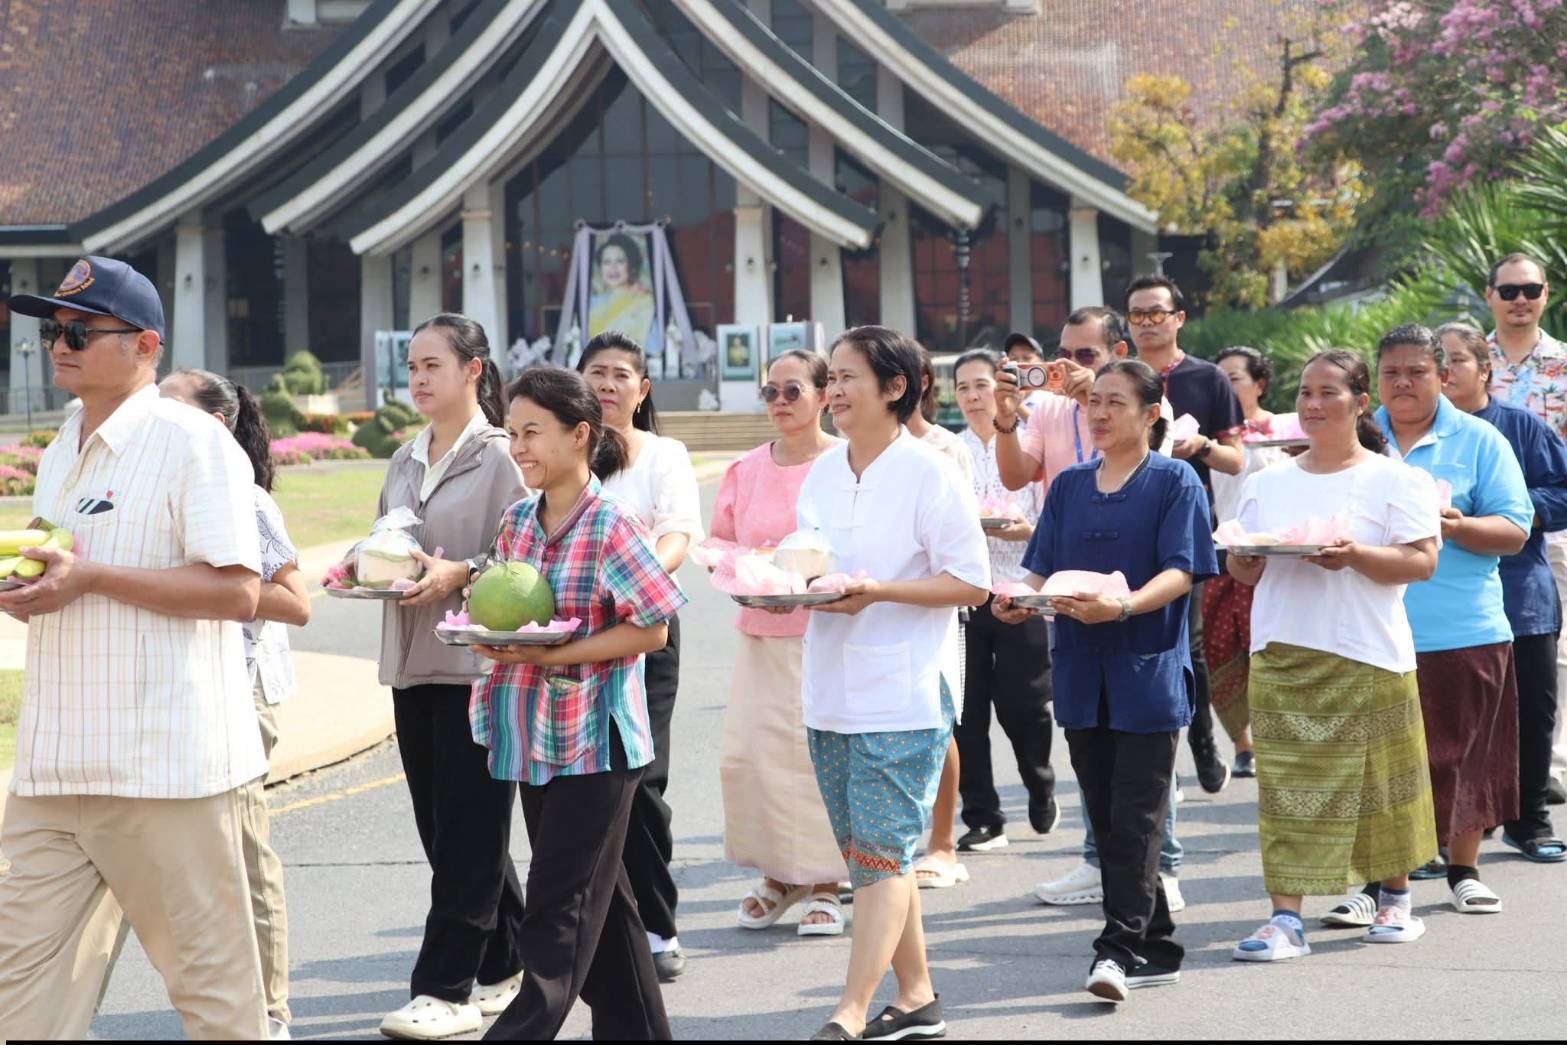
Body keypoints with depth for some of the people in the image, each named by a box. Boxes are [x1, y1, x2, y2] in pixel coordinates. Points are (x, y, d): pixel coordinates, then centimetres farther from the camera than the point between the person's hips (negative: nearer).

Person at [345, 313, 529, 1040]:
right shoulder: (405, 461, 15)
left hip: (480, 660, -7)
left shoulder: (501, 456, -6)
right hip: (413, 661, 7)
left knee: (468, 830, -5)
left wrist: (460, 573, -23)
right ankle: (504, 968, 23)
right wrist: (364, 566, 3)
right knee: (444, 825, 11)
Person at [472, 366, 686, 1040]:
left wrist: (553, 654, -20)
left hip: (595, 738, -7)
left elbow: (652, 629, -15)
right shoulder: (518, 522, 7)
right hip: (533, 735, 8)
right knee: (597, 896, 15)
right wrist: (491, 637, -5)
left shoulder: (610, 526, -14)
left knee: (560, 905, -4)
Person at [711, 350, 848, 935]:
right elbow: (718, 546, 17)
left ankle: (823, 884, 7)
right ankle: (777, 874, 17)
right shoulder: (747, 471, 12)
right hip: (761, 638, 5)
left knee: (820, 755, -6)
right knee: (746, 754, 0)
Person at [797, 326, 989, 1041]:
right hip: (831, 692, 7)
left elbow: (971, 582, -10)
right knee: (872, 854, 12)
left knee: (881, 853, -10)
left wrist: (876, 591, -20)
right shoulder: (822, 473, 11)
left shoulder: (929, 473, -9)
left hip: (906, 693, -7)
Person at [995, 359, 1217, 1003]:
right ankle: (1153, 949, 16)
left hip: (1149, 668, -6)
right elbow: (1043, 569, 13)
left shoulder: (1175, 482, -1)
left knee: (1135, 818, -9)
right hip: (1083, 673, 6)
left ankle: (1120, 948, -11)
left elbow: (1181, 572, -11)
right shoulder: (1069, 486, 14)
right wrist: (1017, 601, -9)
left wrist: (1125, 605, -29)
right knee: (1106, 818, 8)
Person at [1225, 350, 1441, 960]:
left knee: (1379, 780, 6)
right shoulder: (1266, 484, 14)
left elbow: (1422, 563, -8)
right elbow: (1244, 573, 16)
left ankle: (1394, 898, 26)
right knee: (1286, 784, -5)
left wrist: (1356, 556, -22)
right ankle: (1285, 917, -7)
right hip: (1282, 654, 3)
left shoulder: (1394, 480, 1)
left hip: (1367, 657, -3)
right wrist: (1245, 558, -7)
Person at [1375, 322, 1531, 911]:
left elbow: (1515, 531, -2)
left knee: (1463, 755, 5)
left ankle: (1464, 870, 20)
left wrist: (1459, 527, -20)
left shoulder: (1479, 441, 4)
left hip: (1462, 630, -1)